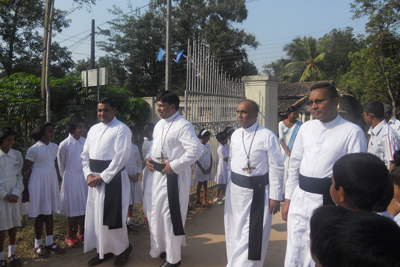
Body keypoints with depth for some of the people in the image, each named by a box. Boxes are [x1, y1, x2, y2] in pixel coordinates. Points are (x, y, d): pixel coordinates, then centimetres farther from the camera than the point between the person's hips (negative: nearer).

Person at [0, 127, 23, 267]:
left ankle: (12, 254, 26)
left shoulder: (17, 155, 2)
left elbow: (19, 176, 3)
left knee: (13, 225, 11)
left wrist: (16, 193, -8)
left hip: (14, 196, 3)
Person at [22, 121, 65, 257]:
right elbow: (26, 171, -9)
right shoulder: (34, 149, -12)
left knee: (49, 212, 12)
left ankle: (50, 242, 23)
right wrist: (25, 191, -7)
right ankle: (38, 245, 21)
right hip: (38, 181, -5)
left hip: (52, 180, 5)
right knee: (40, 214, 4)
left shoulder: (55, 147, 5)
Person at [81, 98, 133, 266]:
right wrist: (88, 174, -2)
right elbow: (85, 154, 13)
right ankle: (104, 250, 29)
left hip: (113, 178, -7)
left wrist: (103, 176, -16)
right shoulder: (93, 129, 13)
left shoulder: (121, 129, -8)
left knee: (111, 216, -2)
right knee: (95, 216, 12)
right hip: (95, 179, 7)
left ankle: (123, 248, 22)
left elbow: (121, 157, -16)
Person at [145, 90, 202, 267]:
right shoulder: (159, 125, 13)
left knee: (171, 216, 2)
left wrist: (174, 165, -23)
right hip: (157, 174, 9)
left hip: (173, 176, -9)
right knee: (156, 213, 19)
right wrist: (149, 157, 6)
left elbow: (196, 150, -25)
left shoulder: (183, 126, -16)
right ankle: (161, 248, 41)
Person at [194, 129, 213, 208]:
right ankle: (197, 201, 16)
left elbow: (211, 157, 7)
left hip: (208, 168, 6)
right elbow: (196, 159, -14)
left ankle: (204, 201, 19)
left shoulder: (208, 146, 6)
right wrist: (202, 169, -14)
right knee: (200, 184, 4)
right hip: (201, 167, -6)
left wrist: (210, 167, -5)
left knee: (205, 184, 11)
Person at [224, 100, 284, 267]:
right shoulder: (235, 135, 5)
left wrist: (275, 197, -12)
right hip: (235, 190, 7)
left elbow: (277, 168, -12)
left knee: (252, 235, 0)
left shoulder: (268, 136, -15)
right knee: (234, 232, 19)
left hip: (257, 192, -6)